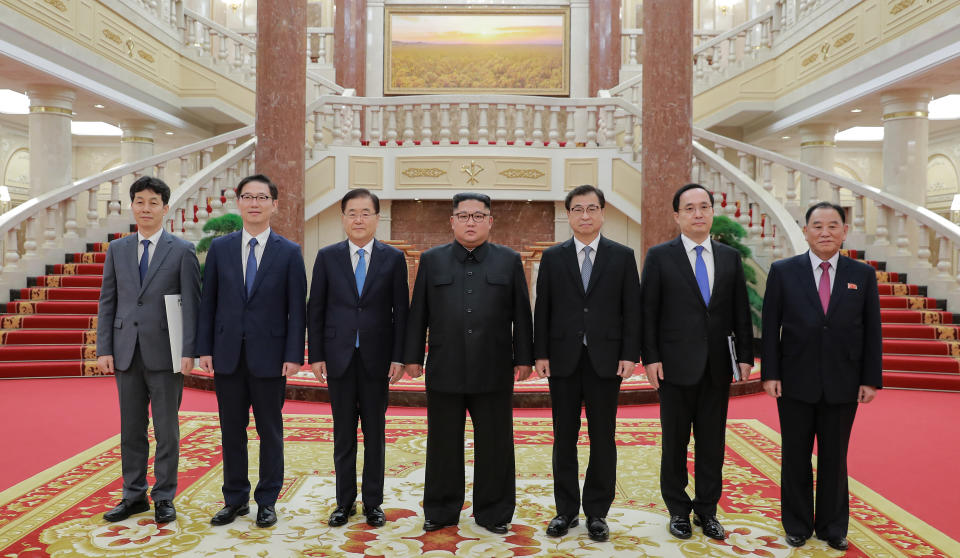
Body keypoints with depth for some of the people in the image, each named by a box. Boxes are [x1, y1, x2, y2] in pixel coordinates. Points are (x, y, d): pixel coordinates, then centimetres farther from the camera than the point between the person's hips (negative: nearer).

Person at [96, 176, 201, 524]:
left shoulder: (182, 251, -1)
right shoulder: (117, 250, 10)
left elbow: (192, 304, -5)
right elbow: (107, 302, 9)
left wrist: (189, 352, -12)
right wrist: (104, 349, 2)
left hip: (165, 353, -3)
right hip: (127, 352, 4)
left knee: (166, 430, 6)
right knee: (131, 428, 12)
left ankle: (164, 497, 18)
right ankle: (134, 495, 25)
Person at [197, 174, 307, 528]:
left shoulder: (289, 252, -1)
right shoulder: (220, 248, 6)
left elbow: (297, 308, -4)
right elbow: (208, 302, 6)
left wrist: (294, 355, -10)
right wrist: (204, 349, 1)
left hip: (269, 356, -2)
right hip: (227, 354, 2)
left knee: (270, 432, 7)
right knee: (232, 431, 11)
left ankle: (267, 501, 21)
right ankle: (235, 499, 27)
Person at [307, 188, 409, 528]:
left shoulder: (393, 258, 2)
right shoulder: (327, 257, 4)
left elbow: (401, 310, 1)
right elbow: (315, 309, 4)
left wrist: (398, 357, -5)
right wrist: (315, 356, -2)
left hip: (376, 358, 0)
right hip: (339, 357, 1)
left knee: (375, 434, 9)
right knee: (343, 434, 10)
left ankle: (373, 503, 22)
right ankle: (344, 502, 24)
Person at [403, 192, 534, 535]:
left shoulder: (509, 261, 7)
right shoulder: (431, 260, 8)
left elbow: (521, 314, 6)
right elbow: (418, 314, 7)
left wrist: (524, 358, 2)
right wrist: (413, 357, 4)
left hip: (494, 374, 0)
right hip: (444, 372, 1)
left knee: (494, 445, 8)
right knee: (444, 445, 10)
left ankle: (493, 513, 24)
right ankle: (441, 512, 25)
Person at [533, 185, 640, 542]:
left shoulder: (622, 256, 4)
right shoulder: (553, 257, 6)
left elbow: (632, 309, 2)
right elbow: (542, 309, 4)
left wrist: (630, 354, -6)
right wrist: (541, 354, -2)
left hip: (605, 360, 0)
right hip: (563, 359, 1)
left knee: (603, 439, 7)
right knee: (564, 438, 9)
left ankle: (597, 512, 21)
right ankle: (566, 509, 22)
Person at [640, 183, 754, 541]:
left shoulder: (730, 257, 8)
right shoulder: (659, 256, -2)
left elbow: (741, 312, 9)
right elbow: (648, 311, -4)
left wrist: (745, 356, 3)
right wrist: (650, 358, -9)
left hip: (718, 366, 3)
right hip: (676, 365, -3)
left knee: (712, 444, 11)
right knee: (675, 442, 9)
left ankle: (707, 511, 26)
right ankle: (678, 511, 24)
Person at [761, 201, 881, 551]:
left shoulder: (863, 275, 4)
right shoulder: (783, 271, -1)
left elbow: (872, 331, 4)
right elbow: (770, 327, -2)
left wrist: (871, 379, 0)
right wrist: (770, 373, -6)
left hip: (843, 385, 1)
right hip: (796, 383, -1)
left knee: (835, 459, 11)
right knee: (796, 457, 10)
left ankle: (833, 527, 28)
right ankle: (797, 525, 25)